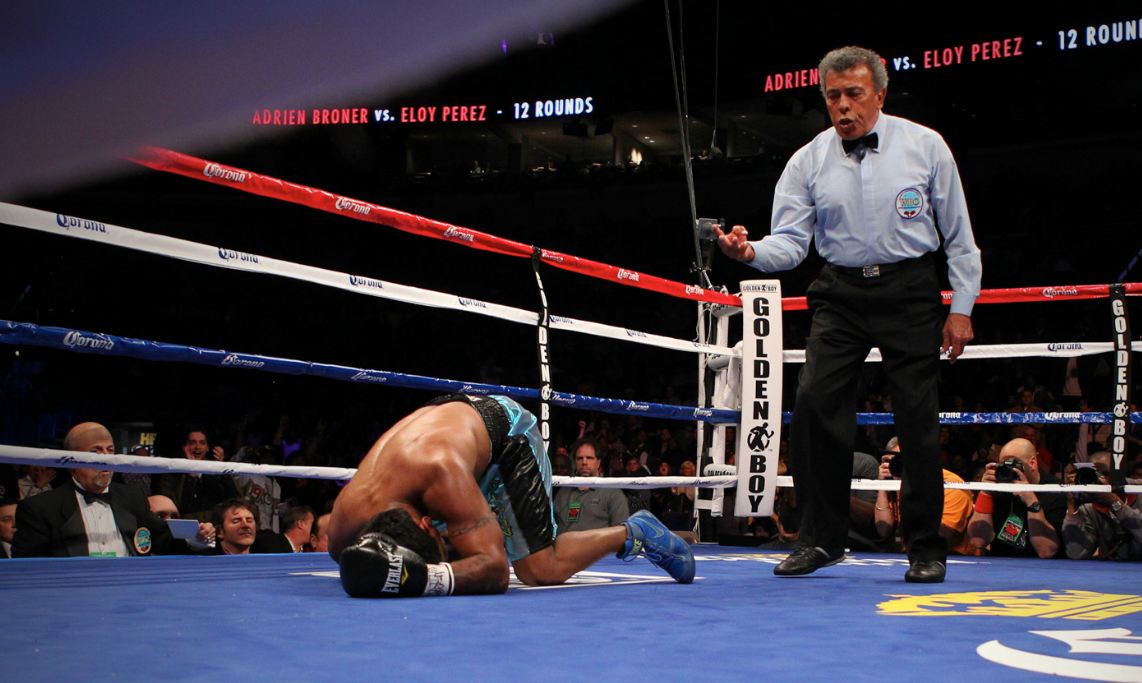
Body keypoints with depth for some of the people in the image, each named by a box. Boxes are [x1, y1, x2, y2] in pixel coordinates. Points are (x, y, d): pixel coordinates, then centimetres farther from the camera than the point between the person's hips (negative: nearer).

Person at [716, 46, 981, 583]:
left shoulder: (925, 146, 0)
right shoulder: (807, 162, 3)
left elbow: (958, 234, 5)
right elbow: (791, 241, -3)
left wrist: (962, 307, 1)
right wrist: (752, 251, -25)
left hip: (910, 292, -1)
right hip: (841, 292, 2)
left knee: (918, 419, 0)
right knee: (814, 405, -12)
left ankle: (926, 549, 13)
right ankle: (820, 539, 1)